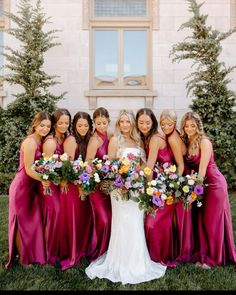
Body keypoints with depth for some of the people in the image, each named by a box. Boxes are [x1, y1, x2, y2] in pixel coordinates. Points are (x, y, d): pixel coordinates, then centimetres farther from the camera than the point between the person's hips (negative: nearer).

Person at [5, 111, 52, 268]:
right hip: (22, 186, -8)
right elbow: (29, 169, -21)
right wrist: (44, 180, -33)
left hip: (32, 186, 8)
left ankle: (34, 254, 34)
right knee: (22, 222, 7)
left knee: (34, 220, 17)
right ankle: (23, 258, 25)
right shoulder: (30, 142, -19)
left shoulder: (40, 141, 7)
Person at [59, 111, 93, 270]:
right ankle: (71, 255, 19)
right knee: (73, 219, 2)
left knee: (85, 217, 14)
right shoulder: (71, 140, -13)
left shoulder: (86, 139, 10)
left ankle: (82, 250, 33)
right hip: (72, 184, -7)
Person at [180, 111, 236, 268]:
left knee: (212, 221, 3)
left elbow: (202, 169, -19)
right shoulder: (186, 142, 4)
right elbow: (189, 166, 5)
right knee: (199, 220, 11)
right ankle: (202, 254, 27)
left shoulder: (204, 142, -16)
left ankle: (213, 258, 20)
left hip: (214, 183, -7)